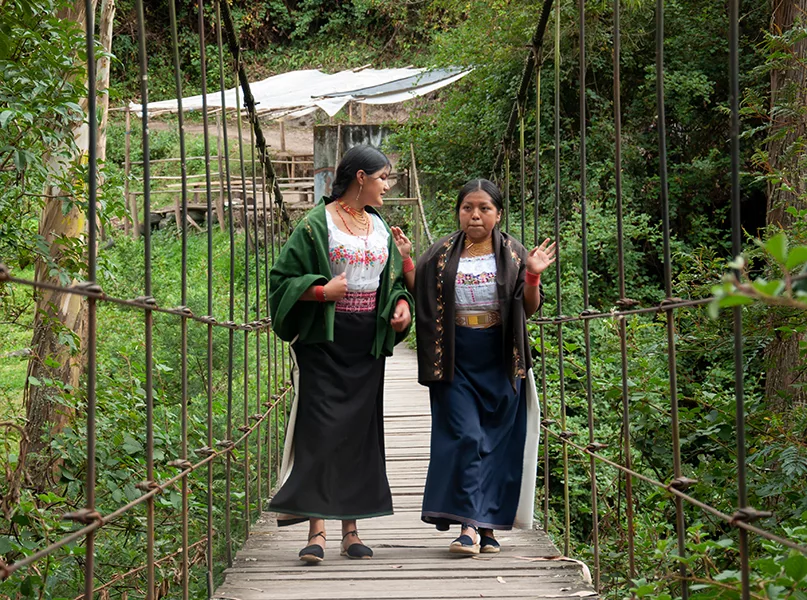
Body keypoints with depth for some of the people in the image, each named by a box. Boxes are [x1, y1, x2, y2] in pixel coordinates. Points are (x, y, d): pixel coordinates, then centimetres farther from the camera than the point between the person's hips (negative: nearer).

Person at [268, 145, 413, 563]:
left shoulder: (380, 228, 14)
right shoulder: (316, 224, -5)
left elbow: (395, 279, 23)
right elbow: (283, 277, -6)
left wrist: (402, 304, 2)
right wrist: (321, 291, -21)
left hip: (367, 345, 6)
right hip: (324, 341, -6)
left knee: (359, 432, 5)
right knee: (321, 430, -9)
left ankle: (351, 530, 10)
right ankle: (317, 529, -8)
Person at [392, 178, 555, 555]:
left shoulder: (512, 254, 4)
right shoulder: (442, 255, 6)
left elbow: (529, 308, 3)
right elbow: (420, 296, 8)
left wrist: (533, 276, -14)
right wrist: (404, 261, -3)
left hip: (500, 364, 1)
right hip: (457, 363, 0)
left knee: (498, 442, 3)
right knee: (464, 436, -10)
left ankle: (488, 525, 13)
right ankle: (468, 524, -11)